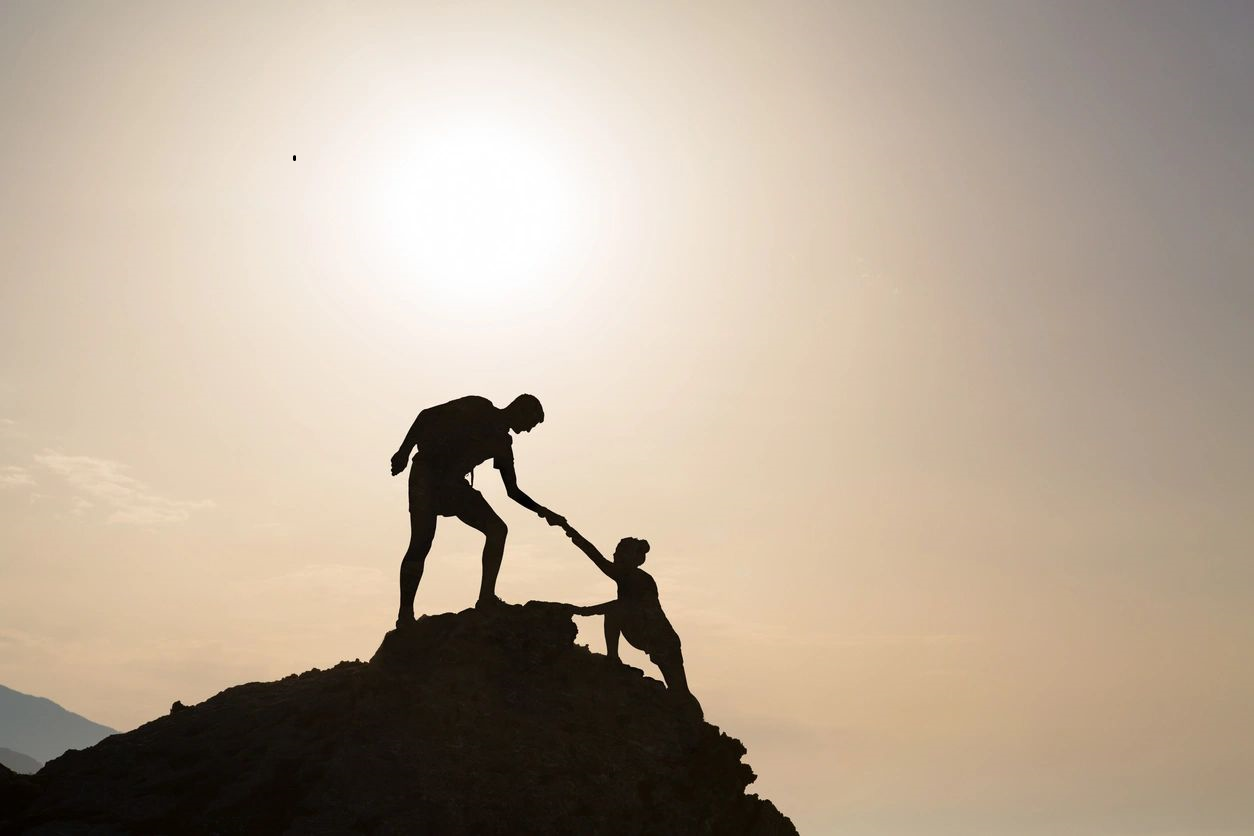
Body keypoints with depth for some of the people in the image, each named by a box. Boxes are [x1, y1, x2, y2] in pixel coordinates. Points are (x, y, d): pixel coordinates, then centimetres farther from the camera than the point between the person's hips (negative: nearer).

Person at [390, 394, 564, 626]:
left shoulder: (503, 443, 13)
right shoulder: (477, 407, -3)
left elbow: (512, 491, 19)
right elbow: (427, 415, -7)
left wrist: (542, 511, 10)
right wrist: (404, 451, -16)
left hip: (454, 485, 7)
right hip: (426, 474, -7)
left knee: (497, 529, -5)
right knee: (421, 542, -17)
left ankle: (486, 598, -5)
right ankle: (404, 615, -13)